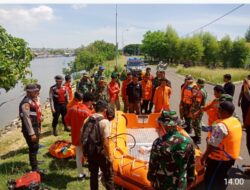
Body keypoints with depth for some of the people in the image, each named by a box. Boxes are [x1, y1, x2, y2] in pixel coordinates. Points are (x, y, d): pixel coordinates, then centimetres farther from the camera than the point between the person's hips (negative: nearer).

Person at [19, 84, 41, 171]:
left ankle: (34, 161, 45)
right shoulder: (26, 103, -22)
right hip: (30, 130, -10)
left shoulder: (32, 100, 9)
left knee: (35, 147, 25)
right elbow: (26, 119, -25)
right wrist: (31, 133, -25)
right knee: (33, 148, 0)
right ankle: (34, 168, 12)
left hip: (35, 128, 10)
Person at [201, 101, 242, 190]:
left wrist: (204, 156, -14)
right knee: (221, 177, 26)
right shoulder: (236, 121, 1)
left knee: (210, 179, 6)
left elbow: (212, 145, -26)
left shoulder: (221, 126, -29)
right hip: (232, 156, 9)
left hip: (220, 158, -9)